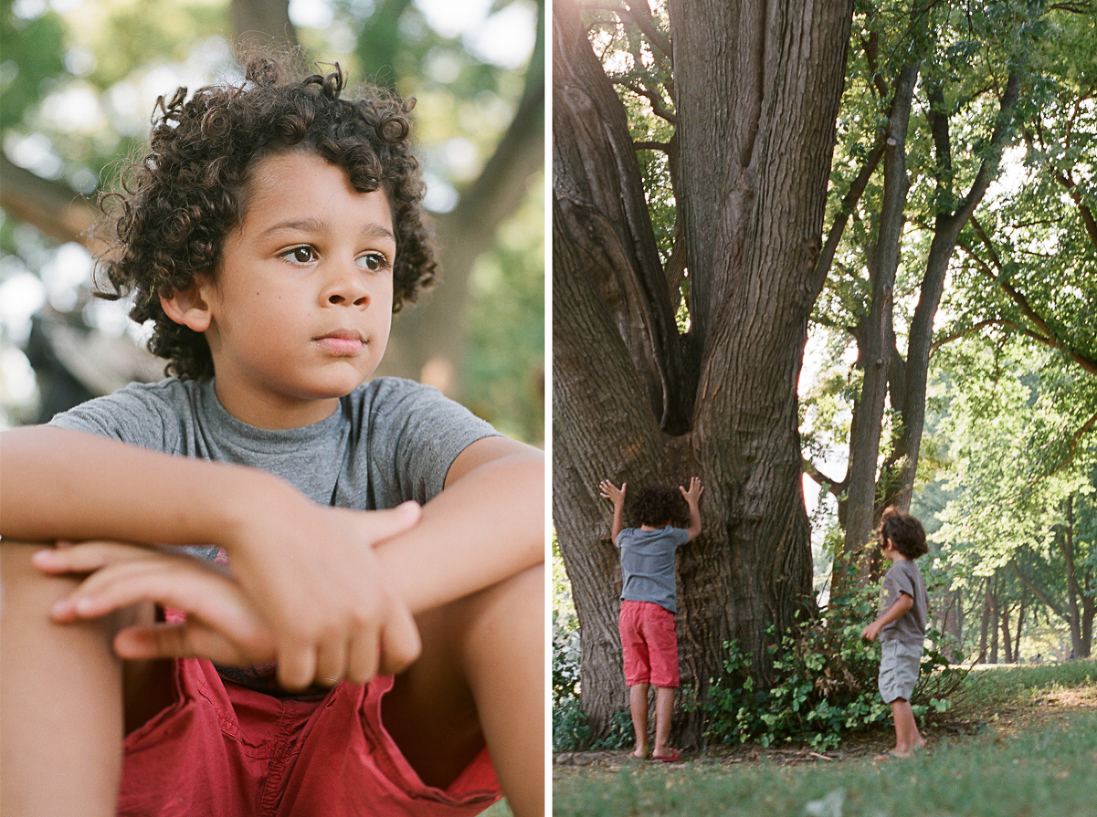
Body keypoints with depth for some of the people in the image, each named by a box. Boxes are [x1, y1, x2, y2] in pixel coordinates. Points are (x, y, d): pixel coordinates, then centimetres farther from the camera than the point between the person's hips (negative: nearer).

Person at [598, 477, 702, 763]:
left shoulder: (627, 538, 10)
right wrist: (693, 502, 41)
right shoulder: (669, 536, 2)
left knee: (637, 680, 6)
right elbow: (695, 530, 25)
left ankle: (641, 745, 5)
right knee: (665, 681, 0)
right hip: (658, 611, -4)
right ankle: (661, 745, -5)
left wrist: (618, 504, 46)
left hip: (629, 610, 4)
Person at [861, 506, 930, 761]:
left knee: (896, 693, -10)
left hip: (899, 641, -10)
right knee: (898, 693, 19)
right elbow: (925, 604, 22)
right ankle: (914, 739, 24)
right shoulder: (913, 569, 17)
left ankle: (902, 748, -10)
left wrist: (879, 623, -28)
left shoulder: (898, 570, -13)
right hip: (912, 639, 11)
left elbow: (906, 600, -27)